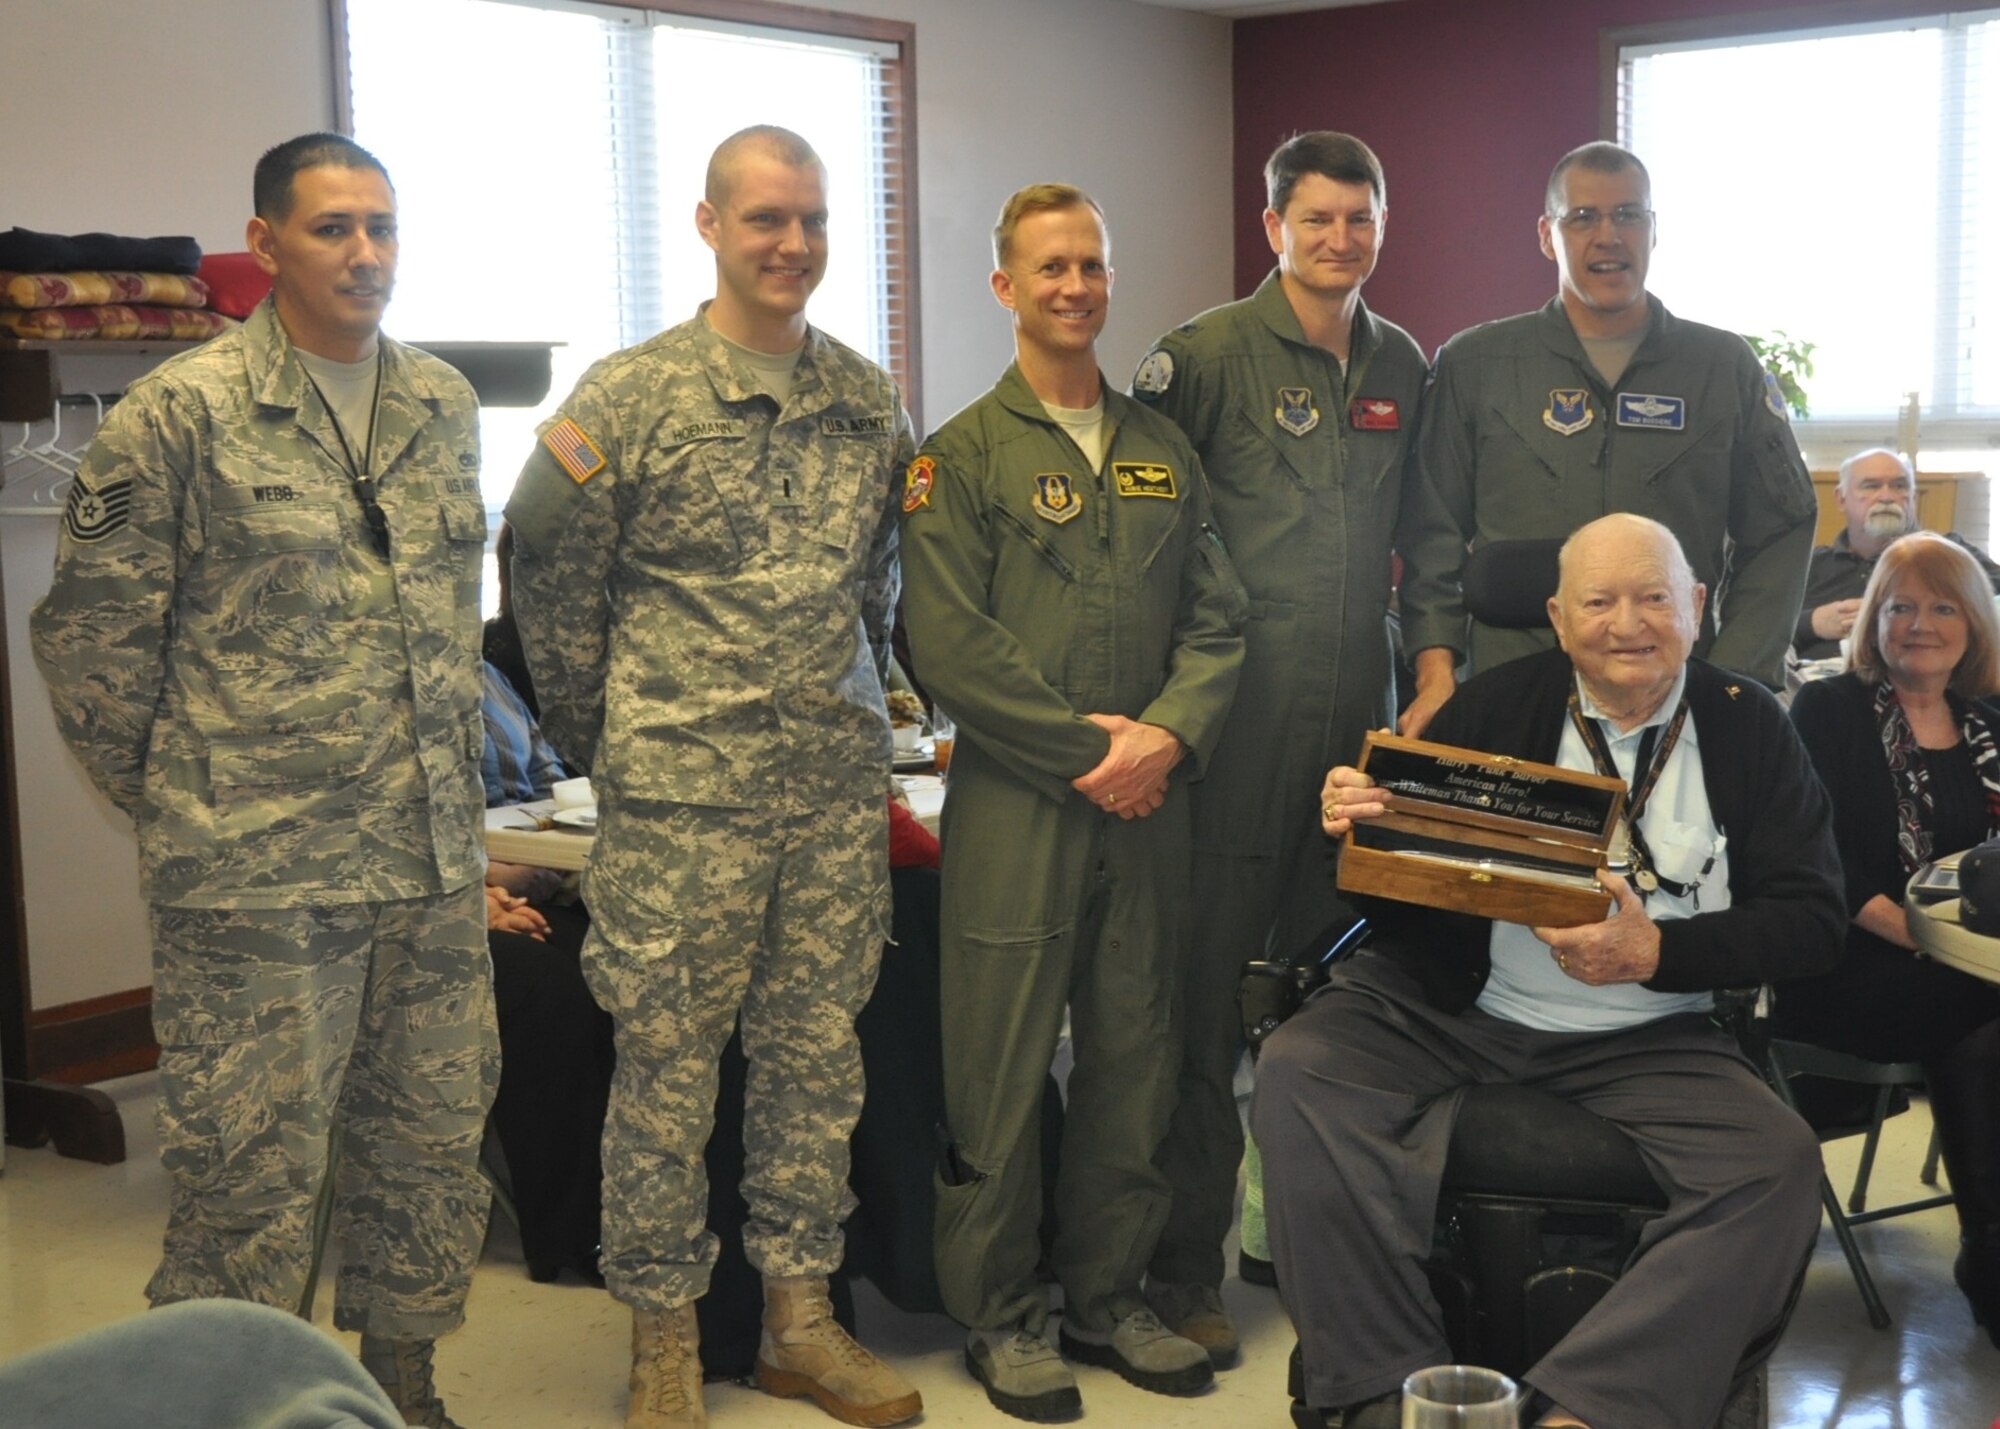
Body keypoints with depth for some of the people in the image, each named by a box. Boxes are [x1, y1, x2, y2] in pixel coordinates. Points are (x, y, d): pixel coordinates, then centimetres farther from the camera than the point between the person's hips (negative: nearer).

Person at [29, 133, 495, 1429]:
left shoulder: (444, 405, 10)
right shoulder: (183, 414, -8)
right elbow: (90, 637, -4)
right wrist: (173, 803, 0)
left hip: (437, 868, 6)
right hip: (259, 883, -6)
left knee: (435, 1153, 15)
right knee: (254, 1185, 2)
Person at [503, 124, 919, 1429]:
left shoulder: (872, 403, 8)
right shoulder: (629, 396, -5)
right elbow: (554, 588, 0)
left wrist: (856, 715, 13)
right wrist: (606, 743, 2)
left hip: (839, 796, 4)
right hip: (680, 802, -4)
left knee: (819, 1058, 11)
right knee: (666, 1073, 3)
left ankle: (802, 1319, 25)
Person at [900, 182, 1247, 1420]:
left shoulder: (1164, 449, 14)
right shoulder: (963, 456, -1)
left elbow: (1217, 617, 9)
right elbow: (951, 646, -11)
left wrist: (1166, 735, -8)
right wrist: (1087, 747, -13)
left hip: (1148, 803, 5)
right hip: (1016, 807, -4)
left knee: (1135, 1059, 11)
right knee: (1002, 1071, 2)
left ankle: (1110, 1295, 25)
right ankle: (1003, 1316, 16)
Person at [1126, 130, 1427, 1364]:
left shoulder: (1402, 367, 12)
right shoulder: (1211, 354, -6)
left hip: (1355, 719, 5)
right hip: (1237, 723, -5)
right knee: (1209, 996, 1)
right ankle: (1185, 1262, 12)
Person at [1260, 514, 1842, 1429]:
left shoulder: (1750, 731, 4)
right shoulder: (1495, 706, 5)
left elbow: (1811, 919, -1)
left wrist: (1655, 952, -16)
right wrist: (1360, 825, -17)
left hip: (1648, 1038, 0)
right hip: (1453, 1008, 0)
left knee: (1776, 1166, -26)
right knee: (1299, 1073, -25)